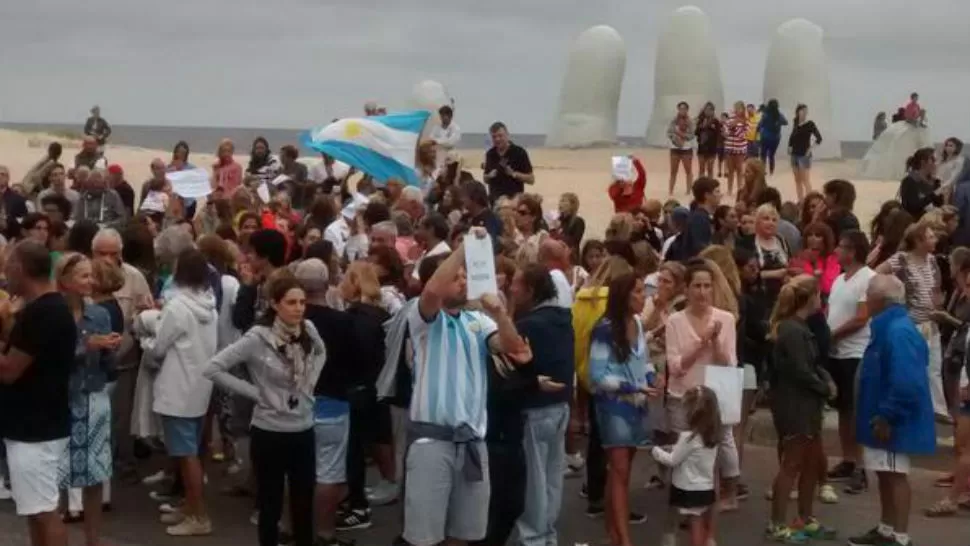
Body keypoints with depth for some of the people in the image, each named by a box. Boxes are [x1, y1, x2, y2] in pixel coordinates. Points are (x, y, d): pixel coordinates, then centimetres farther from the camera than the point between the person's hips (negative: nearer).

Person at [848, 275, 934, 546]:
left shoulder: (898, 331, -23)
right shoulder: (888, 327, 11)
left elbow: (906, 382, -29)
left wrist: (887, 416, -23)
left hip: (893, 420, -10)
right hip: (885, 416, 10)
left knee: (895, 476, -2)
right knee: (886, 474, 17)